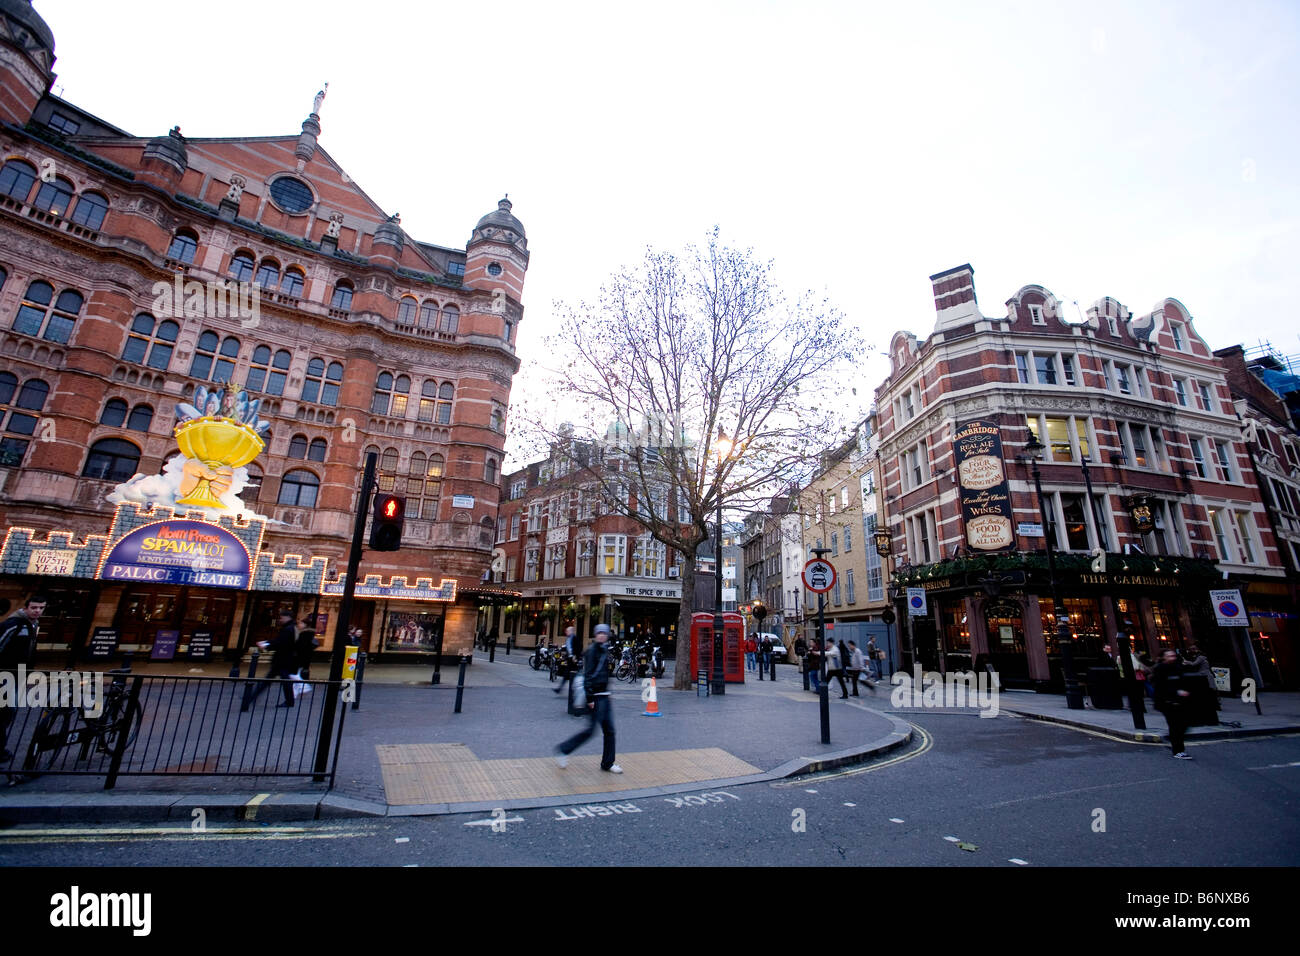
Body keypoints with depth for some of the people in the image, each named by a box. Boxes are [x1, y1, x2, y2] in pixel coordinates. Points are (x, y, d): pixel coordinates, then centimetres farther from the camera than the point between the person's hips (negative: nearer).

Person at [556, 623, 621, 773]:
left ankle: (607, 763, 19)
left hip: (604, 695, 9)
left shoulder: (604, 650, 14)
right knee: (592, 729, -5)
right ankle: (564, 750, 10)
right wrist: (590, 698, -20)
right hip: (596, 696, -8)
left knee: (609, 730, 9)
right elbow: (588, 675, -17)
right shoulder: (592, 651, -13)